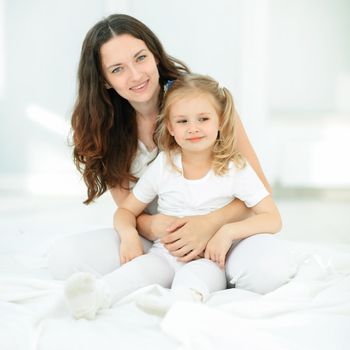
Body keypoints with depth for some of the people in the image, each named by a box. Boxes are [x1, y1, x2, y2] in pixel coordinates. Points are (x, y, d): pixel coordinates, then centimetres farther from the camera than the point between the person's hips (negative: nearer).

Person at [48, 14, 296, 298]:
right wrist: (151, 226, -24)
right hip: (156, 237, 4)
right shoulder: (106, 128, -2)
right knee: (64, 256, -21)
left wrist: (211, 223, -29)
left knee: (272, 267, -36)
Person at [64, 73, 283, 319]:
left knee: (197, 273, -36)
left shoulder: (235, 169, -2)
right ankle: (97, 296, -53)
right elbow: (126, 210, 12)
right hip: (165, 255, 2)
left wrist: (228, 231, -22)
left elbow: (273, 219, -6)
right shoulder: (162, 166, 4)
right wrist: (128, 234, -12)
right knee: (142, 265, -31)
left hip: (209, 262, -2)